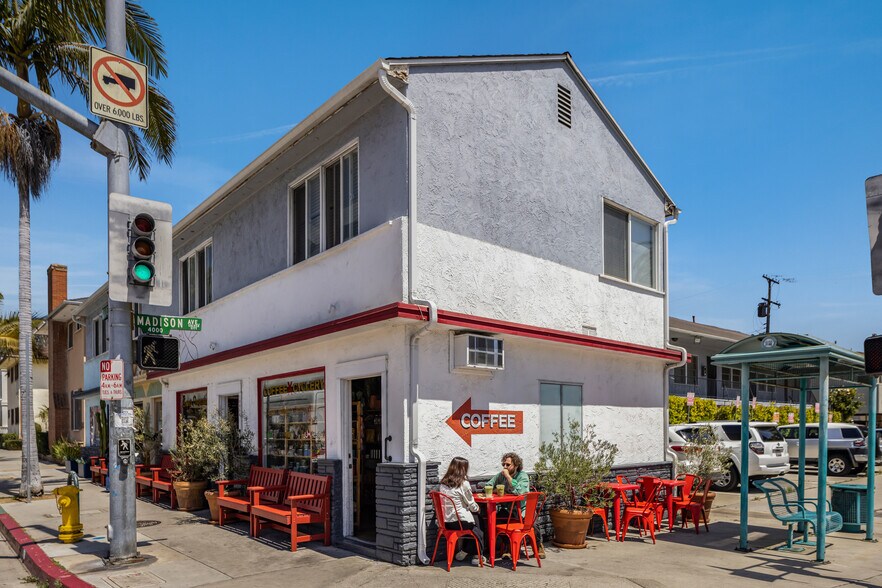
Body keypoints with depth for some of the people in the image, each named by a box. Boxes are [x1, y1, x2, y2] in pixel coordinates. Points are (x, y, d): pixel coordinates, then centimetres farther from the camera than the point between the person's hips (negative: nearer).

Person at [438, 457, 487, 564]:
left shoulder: (443, 484, 5)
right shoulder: (464, 484, -13)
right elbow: (472, 505, -5)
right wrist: (477, 508, 18)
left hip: (446, 522, 6)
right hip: (460, 522, -6)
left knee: (474, 523, 27)